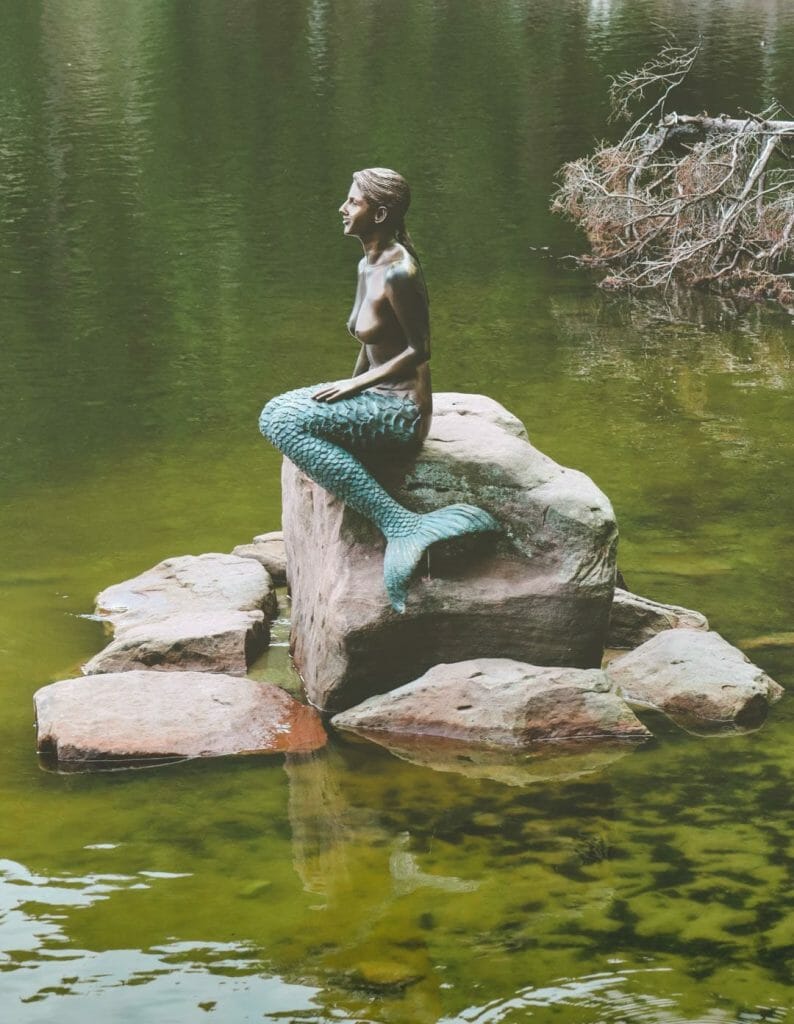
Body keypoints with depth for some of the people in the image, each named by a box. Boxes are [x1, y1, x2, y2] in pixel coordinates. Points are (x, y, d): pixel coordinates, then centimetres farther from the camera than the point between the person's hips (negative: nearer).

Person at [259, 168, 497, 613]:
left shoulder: (398, 272, -18)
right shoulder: (368, 265, 12)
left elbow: (419, 350, -16)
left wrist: (354, 386, -15)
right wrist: (347, 389, 10)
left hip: (402, 412, -10)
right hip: (378, 401, 10)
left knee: (283, 419, -24)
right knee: (277, 413, 7)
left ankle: (398, 523, -29)